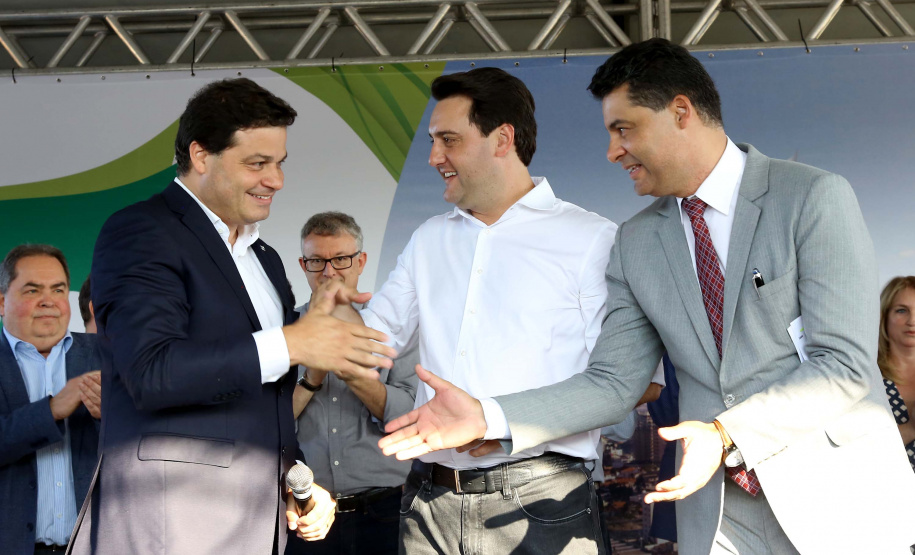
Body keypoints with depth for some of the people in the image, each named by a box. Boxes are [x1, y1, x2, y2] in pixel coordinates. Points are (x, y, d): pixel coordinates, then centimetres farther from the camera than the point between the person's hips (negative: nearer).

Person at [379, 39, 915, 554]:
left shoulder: (816, 198, -9)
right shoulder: (636, 243, 7)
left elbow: (845, 365, -14)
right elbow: (612, 383, 4)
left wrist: (726, 433, -25)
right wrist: (487, 418, -8)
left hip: (840, 503, -3)